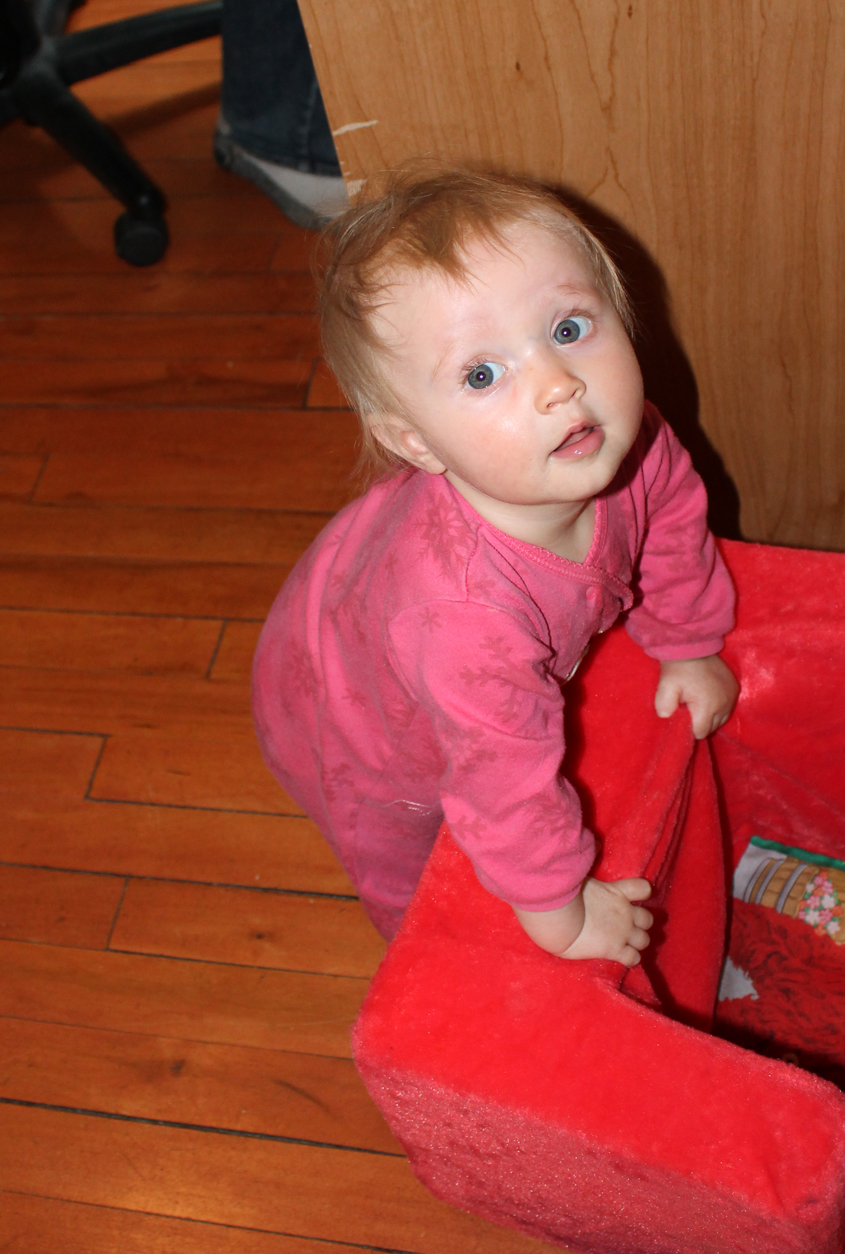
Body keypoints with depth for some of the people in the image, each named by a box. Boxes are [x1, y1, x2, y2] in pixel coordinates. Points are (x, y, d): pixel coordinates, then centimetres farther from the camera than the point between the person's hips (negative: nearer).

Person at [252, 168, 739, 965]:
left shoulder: (627, 446, -31)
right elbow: (509, 781, -38)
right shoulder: (466, 611, -52)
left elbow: (672, 526, -6)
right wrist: (561, 912, -22)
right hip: (359, 737, -4)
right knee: (405, 869, 24)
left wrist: (687, 648, 8)